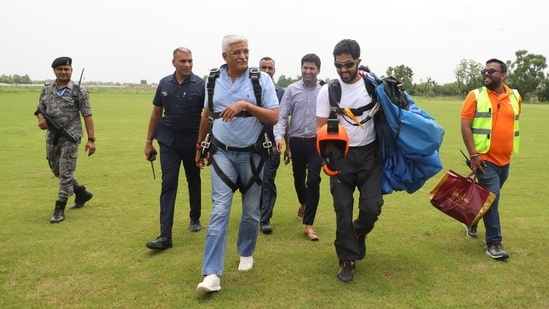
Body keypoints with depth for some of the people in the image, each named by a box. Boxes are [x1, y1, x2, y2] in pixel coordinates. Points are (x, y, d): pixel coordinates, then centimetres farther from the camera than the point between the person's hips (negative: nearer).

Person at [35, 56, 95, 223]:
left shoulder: (79, 90, -8)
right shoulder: (47, 89, 7)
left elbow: (87, 116, -10)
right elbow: (40, 108, 16)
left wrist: (91, 139, -15)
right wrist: (41, 118, -9)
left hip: (70, 137, -6)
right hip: (52, 137, 7)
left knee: (66, 173, -5)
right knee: (57, 170, 18)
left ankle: (59, 209, 2)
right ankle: (82, 193, 36)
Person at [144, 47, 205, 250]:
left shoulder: (201, 85, -8)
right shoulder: (164, 84, 2)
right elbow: (156, 113, 9)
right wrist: (148, 141, 8)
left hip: (193, 142, -1)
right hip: (168, 142, 1)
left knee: (193, 182, 15)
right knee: (168, 185, -5)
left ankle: (195, 218, 37)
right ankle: (165, 236, -6)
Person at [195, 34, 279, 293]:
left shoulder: (262, 79, -7)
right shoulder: (214, 80, 2)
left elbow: (274, 117, -13)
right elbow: (207, 116, 13)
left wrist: (246, 104, -26)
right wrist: (200, 148, 18)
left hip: (252, 154, -1)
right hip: (222, 153, 1)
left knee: (251, 211, 11)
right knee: (220, 210, -7)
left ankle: (246, 253, 37)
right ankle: (212, 273, -6)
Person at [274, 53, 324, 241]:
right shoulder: (291, 90, -1)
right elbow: (282, 116, -4)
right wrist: (279, 137, -18)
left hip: (316, 143, -2)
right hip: (296, 142, 2)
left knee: (313, 180, -9)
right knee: (298, 178, 18)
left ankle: (308, 225, -2)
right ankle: (303, 203, 50)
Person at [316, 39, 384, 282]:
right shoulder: (327, 91, 0)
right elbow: (320, 126, -1)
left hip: (369, 154, 0)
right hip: (341, 156, 0)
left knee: (372, 207, -6)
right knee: (343, 209, 3)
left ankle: (358, 233, 29)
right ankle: (347, 260, 17)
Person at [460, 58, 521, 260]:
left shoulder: (515, 97, 7)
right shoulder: (475, 96, -6)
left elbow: (514, 124, 18)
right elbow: (465, 126, -10)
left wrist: (510, 150, 15)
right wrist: (473, 155, -16)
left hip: (505, 159, 5)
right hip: (485, 158, -5)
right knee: (491, 198, -7)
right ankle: (494, 243, 2)